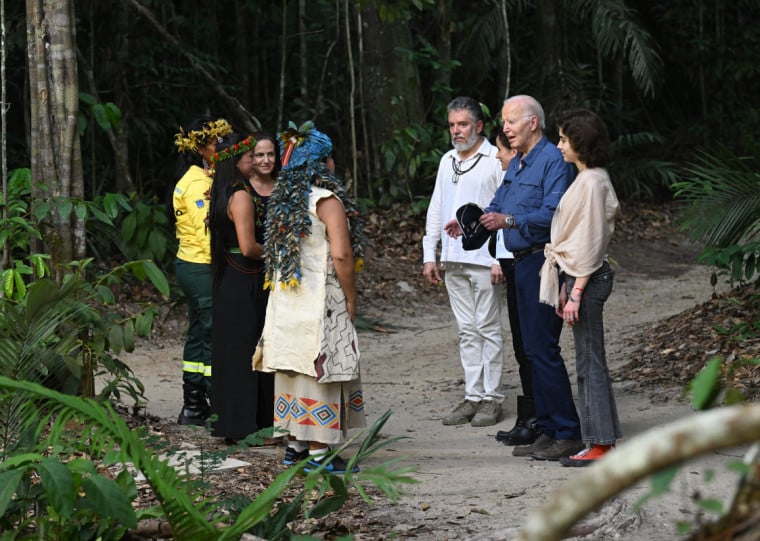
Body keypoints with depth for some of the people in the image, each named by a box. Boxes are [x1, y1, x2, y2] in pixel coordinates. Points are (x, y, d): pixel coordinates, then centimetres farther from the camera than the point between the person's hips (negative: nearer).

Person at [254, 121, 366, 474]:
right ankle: (318, 451, -4)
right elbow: (341, 255, -18)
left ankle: (295, 442, 20)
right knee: (320, 367, -4)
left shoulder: (282, 200, 10)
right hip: (319, 300, -8)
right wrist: (351, 298, -7)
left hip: (284, 299, 8)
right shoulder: (327, 200, -12)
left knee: (294, 366, 13)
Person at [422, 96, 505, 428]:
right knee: (467, 331, 9)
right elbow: (435, 210, 21)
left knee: (488, 328, -2)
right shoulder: (447, 161, 17)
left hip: (484, 259, -7)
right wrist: (429, 255, 14)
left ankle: (491, 398, 3)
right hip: (453, 260, 7)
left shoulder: (496, 159, -5)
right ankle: (473, 396, 13)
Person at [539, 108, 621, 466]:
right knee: (588, 361, 12)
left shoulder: (592, 182, -15)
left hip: (588, 277, -10)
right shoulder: (586, 179, 15)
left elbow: (591, 241, -19)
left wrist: (576, 292, -19)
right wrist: (566, 286, 19)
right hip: (579, 275, 10)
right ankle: (600, 440, 16)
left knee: (590, 362, -6)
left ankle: (601, 445, -2)